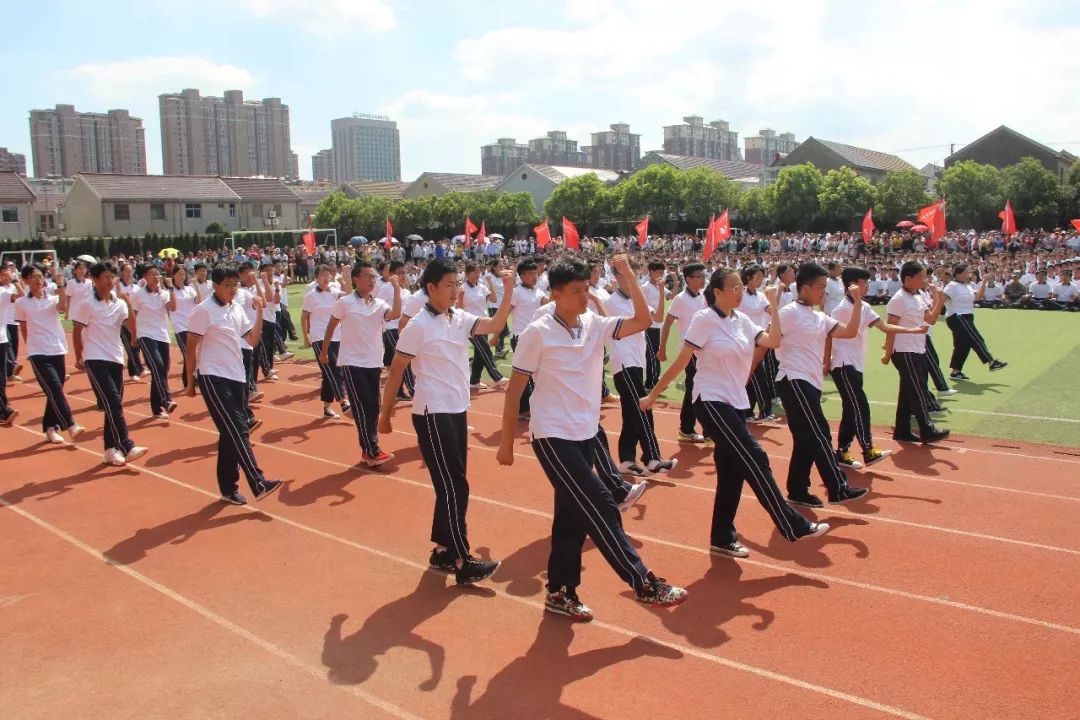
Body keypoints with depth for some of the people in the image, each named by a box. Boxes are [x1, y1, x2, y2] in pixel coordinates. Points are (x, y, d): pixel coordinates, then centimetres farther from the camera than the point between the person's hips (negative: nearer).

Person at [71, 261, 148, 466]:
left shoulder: (120, 303, 8)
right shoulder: (87, 304, -5)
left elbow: (131, 326, -3)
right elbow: (76, 332, 1)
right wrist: (79, 358, 5)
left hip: (116, 359, 5)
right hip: (95, 359, -5)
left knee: (114, 404, 6)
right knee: (113, 402, -16)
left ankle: (111, 449, 14)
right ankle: (126, 447, -19)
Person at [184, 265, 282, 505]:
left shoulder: (237, 308, 10)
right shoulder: (204, 310, -9)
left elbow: (253, 341, 10)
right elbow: (191, 348, -6)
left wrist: (260, 313, 0)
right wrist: (190, 382, -4)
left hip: (237, 377, 7)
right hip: (213, 378, -7)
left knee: (232, 434, 9)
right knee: (237, 431, -13)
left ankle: (228, 488, 17)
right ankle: (258, 484, -16)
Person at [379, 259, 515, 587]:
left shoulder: (460, 318, 6)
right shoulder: (418, 326, -12)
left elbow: (495, 325, -5)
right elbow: (396, 371, -8)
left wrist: (508, 290, -13)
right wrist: (385, 414, -4)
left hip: (458, 411, 8)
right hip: (432, 414, -7)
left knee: (452, 486, 13)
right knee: (454, 488, -6)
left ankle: (442, 551, 25)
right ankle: (463, 563, 0)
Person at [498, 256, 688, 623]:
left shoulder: (595, 325, 3)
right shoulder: (537, 333, -12)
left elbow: (643, 320, -4)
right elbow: (514, 390, -7)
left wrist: (628, 273, -11)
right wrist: (507, 442, -5)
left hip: (585, 435, 7)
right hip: (552, 436, -6)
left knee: (572, 516, 11)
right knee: (600, 508, -9)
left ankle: (560, 593, 23)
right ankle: (644, 583, -1)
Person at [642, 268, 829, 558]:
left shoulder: (743, 320, 8)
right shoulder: (704, 319, -12)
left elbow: (773, 341, -3)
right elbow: (681, 361, -9)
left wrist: (773, 306, -4)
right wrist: (653, 394, -7)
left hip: (736, 403, 8)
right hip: (711, 402, -8)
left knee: (731, 473, 8)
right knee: (754, 459, -11)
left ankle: (722, 538, 18)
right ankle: (793, 526, -4)